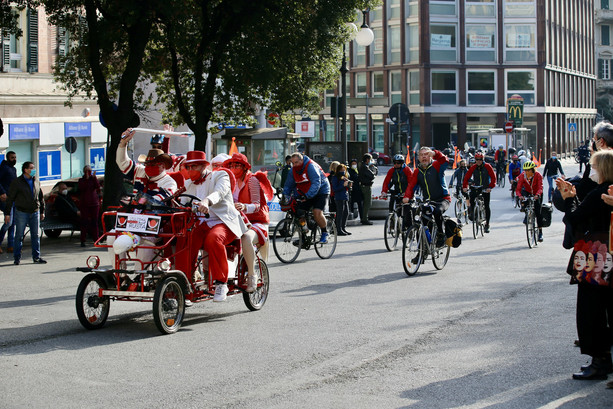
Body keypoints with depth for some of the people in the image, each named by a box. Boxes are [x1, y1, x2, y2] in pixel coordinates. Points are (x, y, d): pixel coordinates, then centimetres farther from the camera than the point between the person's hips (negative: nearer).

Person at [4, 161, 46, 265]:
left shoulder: (36, 182, 9)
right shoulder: (17, 182, -6)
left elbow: (40, 197, 17)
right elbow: (10, 198, -5)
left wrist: (42, 211, 16)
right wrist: (7, 213, -8)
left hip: (35, 212, 4)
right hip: (21, 212, -4)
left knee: (35, 235, 5)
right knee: (19, 236, 1)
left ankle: (36, 257, 11)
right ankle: (17, 257, 10)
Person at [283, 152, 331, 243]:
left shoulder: (311, 166, -23)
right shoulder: (293, 170, -1)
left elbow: (316, 183, -33)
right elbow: (288, 185, 4)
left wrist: (308, 195, -44)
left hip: (320, 192, -7)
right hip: (305, 194, 7)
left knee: (317, 212, -25)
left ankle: (325, 233, -4)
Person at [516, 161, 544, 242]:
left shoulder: (538, 176, -27)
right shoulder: (522, 176, -23)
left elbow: (540, 188, -37)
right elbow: (518, 189, -28)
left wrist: (537, 195, -57)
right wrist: (519, 195, -49)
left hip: (537, 195, -3)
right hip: (528, 193, 3)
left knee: (538, 212, -9)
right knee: (523, 192, -30)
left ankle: (540, 232, 2)